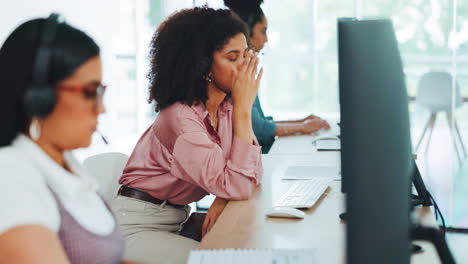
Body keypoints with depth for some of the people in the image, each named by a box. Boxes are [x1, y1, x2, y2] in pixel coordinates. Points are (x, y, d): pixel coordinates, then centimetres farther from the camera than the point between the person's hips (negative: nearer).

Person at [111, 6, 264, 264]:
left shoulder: (228, 107, -1)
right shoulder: (180, 117, -25)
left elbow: (251, 173, 0)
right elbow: (237, 187, -30)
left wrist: (223, 199, -21)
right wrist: (243, 108, -28)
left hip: (178, 219, 7)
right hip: (137, 226, -7)